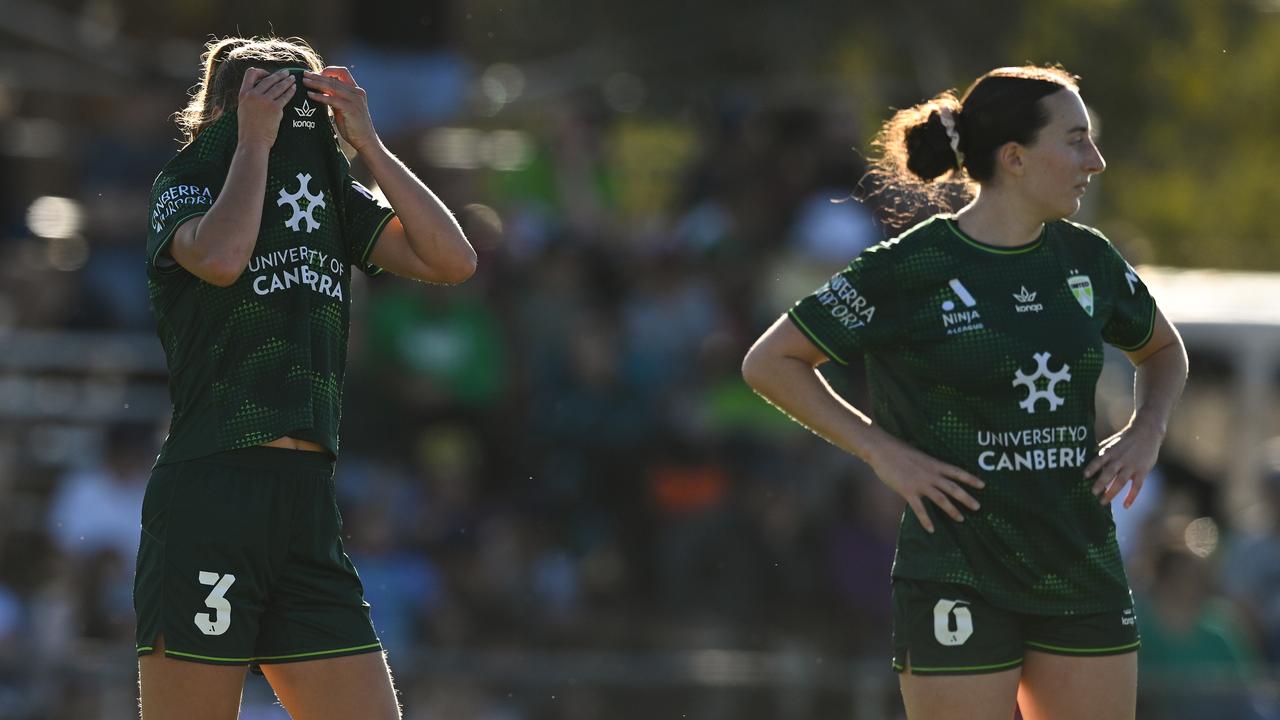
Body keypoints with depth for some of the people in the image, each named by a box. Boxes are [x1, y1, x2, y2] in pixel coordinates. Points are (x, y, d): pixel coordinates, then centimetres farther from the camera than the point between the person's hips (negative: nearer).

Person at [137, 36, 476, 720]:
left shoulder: (335, 197, 18)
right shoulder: (185, 185, 3)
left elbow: (452, 260, 5)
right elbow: (220, 257, -20)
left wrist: (366, 142, 4)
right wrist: (255, 142, -7)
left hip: (309, 508, 6)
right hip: (207, 502, -6)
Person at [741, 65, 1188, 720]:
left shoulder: (1086, 260, 7)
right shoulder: (911, 269, -9)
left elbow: (1162, 350, 27)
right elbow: (768, 363, -2)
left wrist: (1147, 431, 7)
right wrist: (883, 451, -9)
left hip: (1084, 576, 5)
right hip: (958, 584, -5)